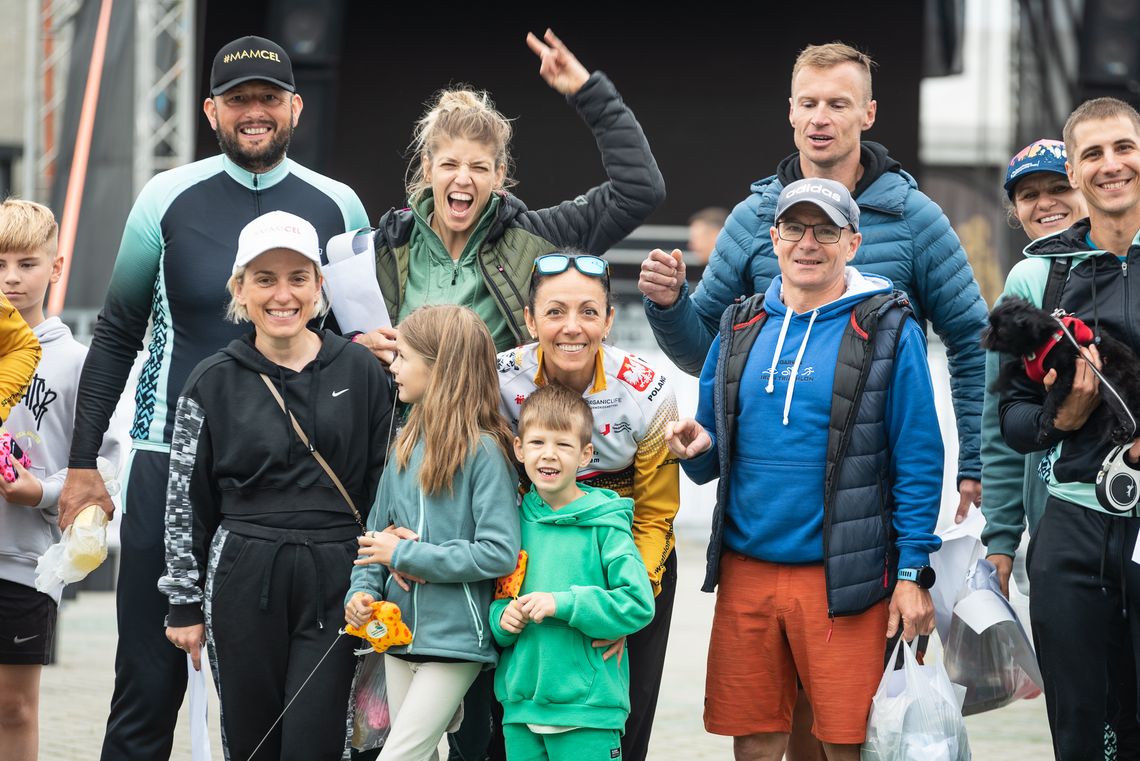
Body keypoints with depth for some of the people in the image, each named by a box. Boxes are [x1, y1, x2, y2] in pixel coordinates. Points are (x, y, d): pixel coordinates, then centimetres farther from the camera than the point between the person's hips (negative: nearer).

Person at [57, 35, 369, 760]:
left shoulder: (338, 208, 4)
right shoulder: (169, 199, 2)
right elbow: (116, 337, 8)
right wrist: (82, 463, 4)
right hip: (171, 464, -1)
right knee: (150, 680, -2)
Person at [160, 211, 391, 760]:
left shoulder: (358, 371, 4)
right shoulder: (214, 383, 3)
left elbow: (383, 482, 8)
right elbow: (186, 503, 6)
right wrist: (184, 604, 4)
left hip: (334, 579, -1)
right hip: (243, 582, 1)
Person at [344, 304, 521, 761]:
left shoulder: (483, 450, -14)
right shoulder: (408, 444, 7)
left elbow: (499, 553, -19)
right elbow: (379, 531, 14)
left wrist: (406, 555, -15)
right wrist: (363, 590, -4)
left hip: (454, 638, -7)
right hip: (400, 633, 7)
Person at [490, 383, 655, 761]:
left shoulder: (605, 524, -6)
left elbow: (638, 604, -13)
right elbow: (490, 597, 19)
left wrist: (563, 603, -19)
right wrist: (501, 617, -3)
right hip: (519, 705, 5)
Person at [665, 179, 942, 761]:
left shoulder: (888, 331, -2)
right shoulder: (740, 329, 12)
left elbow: (917, 461, -4)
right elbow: (710, 464, 18)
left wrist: (914, 574, -9)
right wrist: (696, 450, -6)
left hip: (841, 575, -4)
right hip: (746, 571, 4)